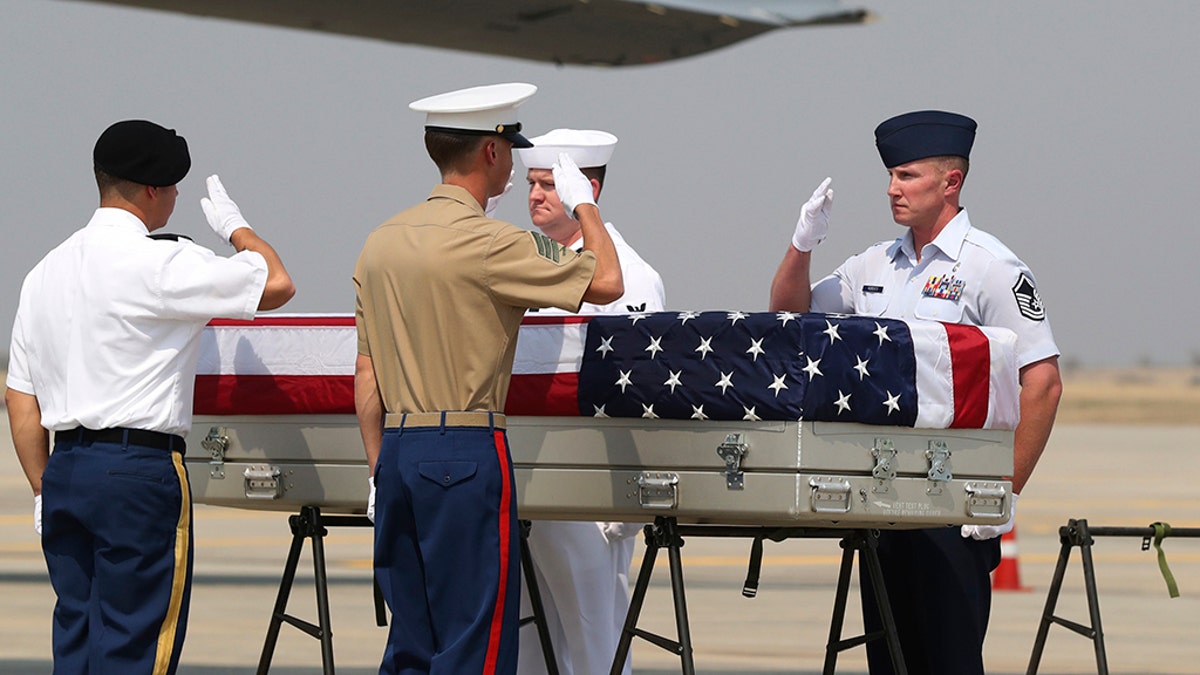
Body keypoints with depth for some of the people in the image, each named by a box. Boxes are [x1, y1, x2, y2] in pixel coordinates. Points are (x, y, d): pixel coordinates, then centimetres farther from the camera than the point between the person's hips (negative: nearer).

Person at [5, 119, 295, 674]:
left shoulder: (46, 272, 13)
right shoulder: (159, 264, -10)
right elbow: (275, 284, -10)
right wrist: (234, 226, 8)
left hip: (64, 467, 7)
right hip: (138, 469, -7)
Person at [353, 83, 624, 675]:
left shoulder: (380, 244, 11)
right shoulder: (487, 243, -12)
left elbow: (366, 372, 13)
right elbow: (606, 283, -8)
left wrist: (379, 470, 18)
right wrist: (583, 203, 9)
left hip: (398, 450, 7)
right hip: (467, 454, -7)